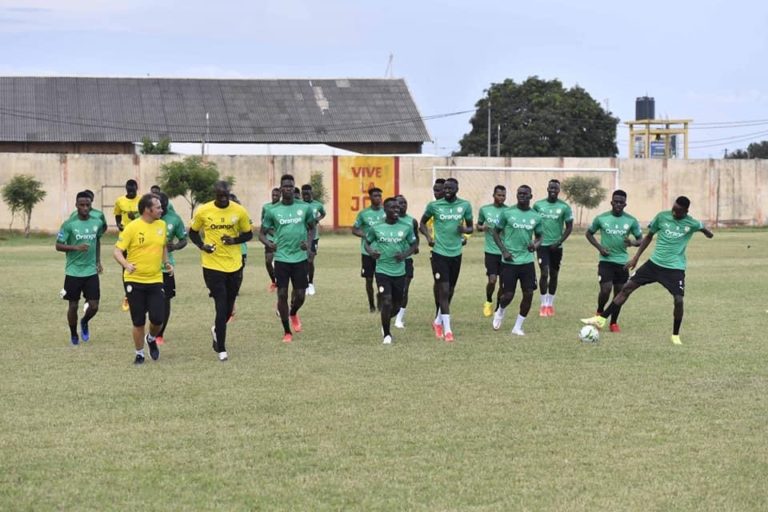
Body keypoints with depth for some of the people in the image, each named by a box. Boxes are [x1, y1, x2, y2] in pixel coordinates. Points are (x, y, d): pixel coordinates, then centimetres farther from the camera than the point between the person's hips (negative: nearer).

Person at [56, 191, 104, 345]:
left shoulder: (97, 222, 1)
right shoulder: (69, 224, -10)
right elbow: (58, 246, -8)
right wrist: (76, 248, -24)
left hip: (91, 271, 2)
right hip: (73, 272, -2)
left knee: (94, 306, -2)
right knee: (73, 306, 7)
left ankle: (84, 322, 30)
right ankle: (73, 334, 28)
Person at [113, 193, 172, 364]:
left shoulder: (161, 225, 4)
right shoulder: (132, 227, -12)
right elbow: (117, 251, -12)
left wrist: (166, 262, 6)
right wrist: (126, 264, -31)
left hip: (155, 280, 3)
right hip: (135, 281, -3)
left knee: (158, 319, -5)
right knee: (138, 322, 4)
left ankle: (151, 339, 28)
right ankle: (139, 354, 22)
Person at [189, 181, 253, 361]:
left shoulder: (239, 211, -4)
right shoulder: (203, 211, -7)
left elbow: (248, 234, 7)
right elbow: (193, 232, 8)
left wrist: (235, 240, -13)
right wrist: (201, 245, -11)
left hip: (234, 265, 2)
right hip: (213, 265, -2)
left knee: (228, 306, 14)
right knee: (221, 306, -7)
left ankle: (217, 330, 45)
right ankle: (221, 349, 3)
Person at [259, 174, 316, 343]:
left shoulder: (305, 207, 0)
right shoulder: (273, 211, -1)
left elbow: (312, 227, 15)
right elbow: (262, 233, 7)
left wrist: (309, 242, -4)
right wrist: (269, 243, -14)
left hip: (300, 258, 1)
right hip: (281, 258, -1)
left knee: (300, 295, 2)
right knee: (282, 294, -2)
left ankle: (293, 314, 37)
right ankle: (287, 332, 12)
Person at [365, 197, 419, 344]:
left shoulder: (407, 226, -3)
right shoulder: (376, 228, -4)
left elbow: (414, 244, 8)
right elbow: (367, 241, 11)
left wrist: (405, 255, -11)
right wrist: (370, 252, -11)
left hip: (399, 271, 2)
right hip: (382, 270, -2)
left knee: (397, 305, 11)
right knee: (387, 302, -12)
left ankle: (386, 321, 44)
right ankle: (386, 334, 7)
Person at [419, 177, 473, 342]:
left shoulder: (465, 205, 1)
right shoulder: (434, 205, -4)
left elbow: (470, 227, 10)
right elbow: (422, 223, 11)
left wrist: (464, 229, -14)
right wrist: (428, 236, -8)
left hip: (456, 253, 3)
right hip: (439, 253, -3)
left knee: (450, 291, 13)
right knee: (444, 290, -9)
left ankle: (438, 321, 33)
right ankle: (447, 329, -6)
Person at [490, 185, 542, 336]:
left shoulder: (536, 216, 4)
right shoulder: (507, 213, -4)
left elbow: (539, 236, 15)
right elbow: (496, 232, 4)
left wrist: (535, 245, -8)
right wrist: (503, 250, -8)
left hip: (527, 260, 3)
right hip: (510, 261, -3)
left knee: (528, 293, -4)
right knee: (508, 295, -4)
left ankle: (518, 327, 11)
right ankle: (500, 311, 31)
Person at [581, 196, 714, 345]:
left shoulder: (691, 224, -8)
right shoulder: (662, 216, -3)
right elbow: (649, 236, 10)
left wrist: (707, 232, -7)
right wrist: (636, 257, 8)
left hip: (675, 268, -2)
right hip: (655, 262, 2)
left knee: (678, 300, -14)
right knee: (627, 287, -3)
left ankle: (675, 335, 9)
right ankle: (601, 319, 1)